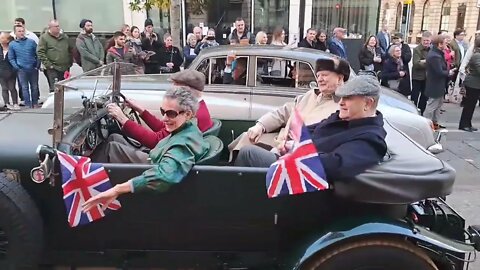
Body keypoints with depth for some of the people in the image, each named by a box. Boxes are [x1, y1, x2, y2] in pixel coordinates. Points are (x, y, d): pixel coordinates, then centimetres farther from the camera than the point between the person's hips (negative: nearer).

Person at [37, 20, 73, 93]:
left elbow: (71, 50, 22)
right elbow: (40, 52, -7)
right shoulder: (44, 37, -2)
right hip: (53, 69, -5)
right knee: (55, 89, -11)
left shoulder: (65, 37, 14)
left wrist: (70, 62, 13)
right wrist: (48, 65, -13)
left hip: (65, 68, 5)